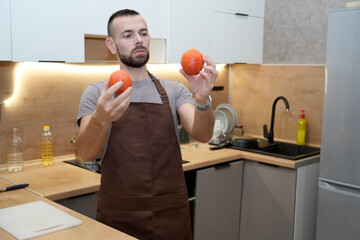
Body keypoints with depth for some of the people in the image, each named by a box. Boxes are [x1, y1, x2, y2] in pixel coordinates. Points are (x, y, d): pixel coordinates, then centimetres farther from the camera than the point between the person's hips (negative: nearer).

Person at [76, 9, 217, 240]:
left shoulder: (174, 90, 3)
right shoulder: (96, 93, -1)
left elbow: (202, 135, -11)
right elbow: (86, 152, -14)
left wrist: (202, 100, -31)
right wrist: (101, 119, -35)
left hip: (172, 214, 2)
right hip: (119, 216, -1)